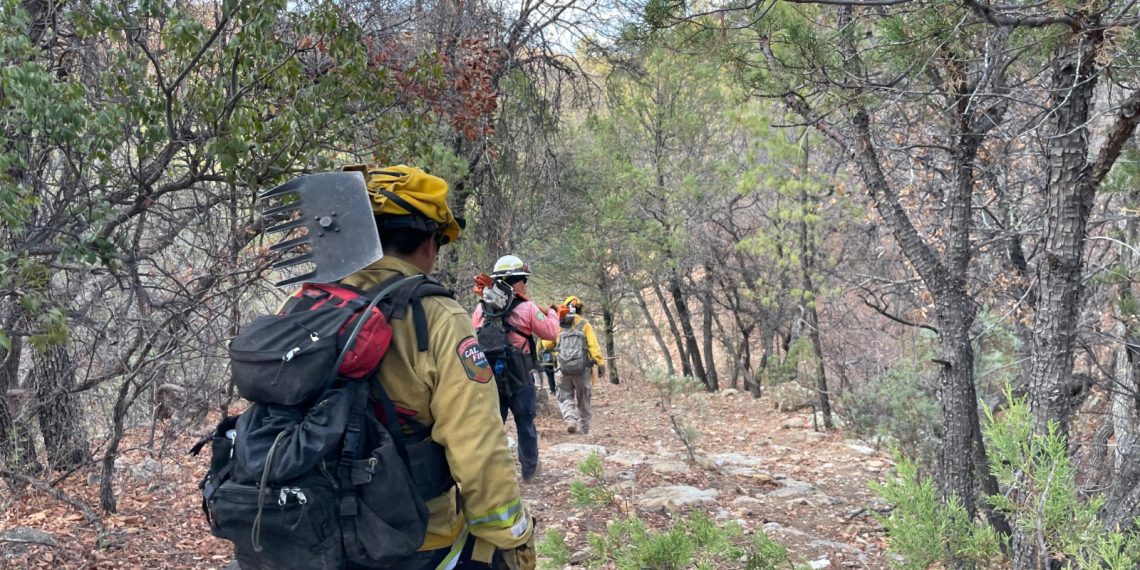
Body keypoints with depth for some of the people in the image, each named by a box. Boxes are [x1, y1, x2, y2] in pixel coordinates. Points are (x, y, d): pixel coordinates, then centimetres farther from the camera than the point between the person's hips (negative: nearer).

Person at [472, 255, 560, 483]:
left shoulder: (481, 308, 1)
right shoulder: (527, 308, -10)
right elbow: (551, 333, -1)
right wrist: (552, 313, 16)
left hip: (489, 377, 3)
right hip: (519, 379, -3)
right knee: (525, 424, 13)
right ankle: (529, 470, 23)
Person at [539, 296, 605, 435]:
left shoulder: (557, 325, 6)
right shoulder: (584, 325, 1)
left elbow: (546, 345, 11)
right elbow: (594, 345, -7)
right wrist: (600, 363, -8)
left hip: (562, 369, 1)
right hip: (582, 369, 0)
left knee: (565, 397, 12)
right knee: (583, 400, 13)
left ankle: (570, 419, -13)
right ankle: (583, 429, 16)